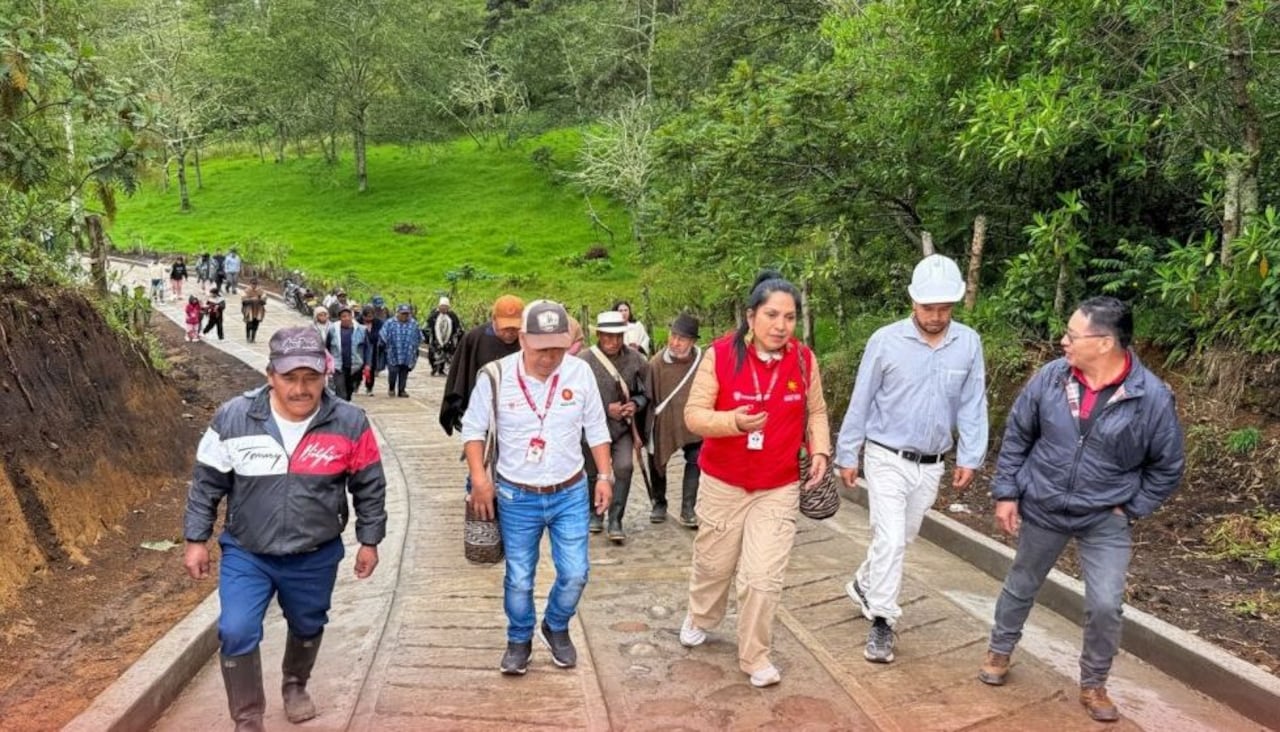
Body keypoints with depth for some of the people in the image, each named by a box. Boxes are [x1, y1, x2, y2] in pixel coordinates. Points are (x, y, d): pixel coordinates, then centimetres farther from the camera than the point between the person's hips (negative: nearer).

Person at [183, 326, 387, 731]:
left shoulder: (350, 423, -16)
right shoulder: (233, 417, -16)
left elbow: (369, 487, -3)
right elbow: (207, 483, -3)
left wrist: (369, 541, 1)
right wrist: (196, 539, 0)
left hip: (316, 558, 1)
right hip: (245, 553, -1)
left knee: (307, 627, 21)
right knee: (236, 633, -11)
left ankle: (295, 686, 52)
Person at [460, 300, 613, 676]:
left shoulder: (580, 372, -9)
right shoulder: (497, 376, -13)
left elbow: (596, 429, 3)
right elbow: (473, 428, -3)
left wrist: (604, 476, 2)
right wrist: (479, 479, -11)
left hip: (570, 494, 1)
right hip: (516, 497, -1)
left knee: (574, 574, 4)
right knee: (519, 578, 9)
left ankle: (556, 627, 33)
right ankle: (519, 640, 34)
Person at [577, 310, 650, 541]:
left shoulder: (634, 359, -5)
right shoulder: (584, 360, -17)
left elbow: (647, 390, 7)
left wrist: (636, 404, -13)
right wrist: (606, 409, -18)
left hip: (623, 427, 1)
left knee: (624, 468, -14)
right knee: (591, 473, 14)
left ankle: (615, 521, 0)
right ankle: (595, 513, 39)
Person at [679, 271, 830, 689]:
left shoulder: (804, 360, -6)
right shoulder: (720, 354, -15)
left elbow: (815, 412, 8)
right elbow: (694, 414, -15)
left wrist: (819, 450, -7)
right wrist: (734, 421, -32)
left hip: (779, 489, 1)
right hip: (722, 484, -1)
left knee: (763, 577, -3)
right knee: (714, 564, 18)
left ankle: (755, 657, 18)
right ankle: (700, 619, 49)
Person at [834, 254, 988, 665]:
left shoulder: (969, 344, -4)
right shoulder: (886, 341, -12)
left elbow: (973, 405, 1)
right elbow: (861, 403, -5)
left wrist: (970, 457, -4)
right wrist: (847, 455, -2)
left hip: (931, 465, 4)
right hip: (887, 458, -4)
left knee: (902, 538, 17)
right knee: (890, 539, -8)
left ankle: (863, 585, 41)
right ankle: (881, 623, 5)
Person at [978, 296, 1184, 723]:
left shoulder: (1151, 397, -18)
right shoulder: (1050, 377, -13)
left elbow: (1168, 467, -4)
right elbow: (1016, 435, -1)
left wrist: (1131, 510, -6)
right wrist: (1006, 493, -2)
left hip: (1105, 521, -1)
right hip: (1041, 510, 2)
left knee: (1105, 605, -5)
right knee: (1021, 586, 17)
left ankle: (1093, 685, 21)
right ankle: (1000, 651, 42)